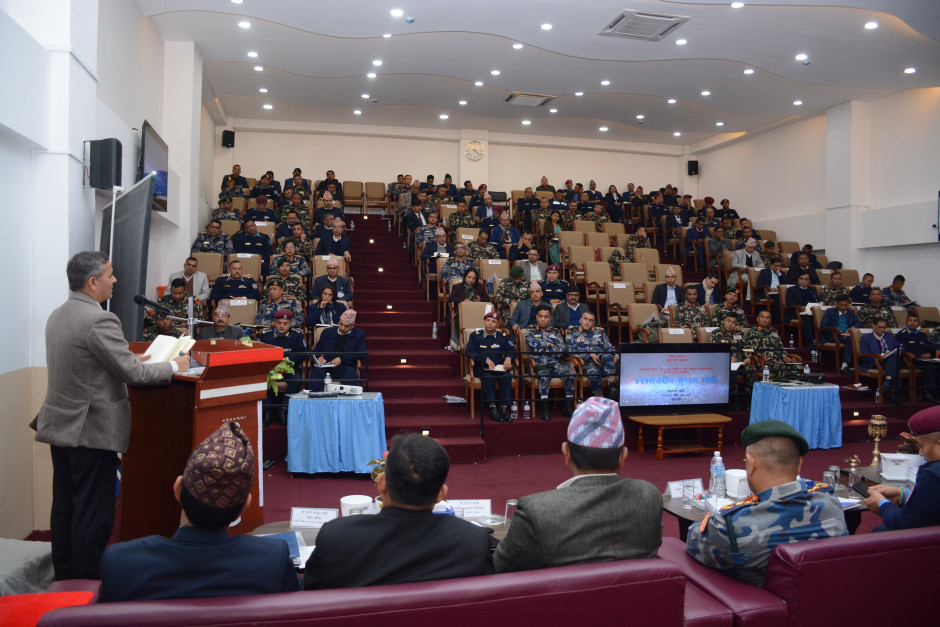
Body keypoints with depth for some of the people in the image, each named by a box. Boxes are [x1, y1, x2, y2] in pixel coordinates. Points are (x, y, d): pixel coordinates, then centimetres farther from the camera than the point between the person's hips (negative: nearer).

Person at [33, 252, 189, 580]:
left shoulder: (57, 316, 8)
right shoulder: (100, 320, -21)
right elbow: (133, 374, -17)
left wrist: (129, 359, 19)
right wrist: (174, 365, -3)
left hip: (60, 425, 9)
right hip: (93, 431, -9)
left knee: (64, 506, 17)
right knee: (94, 515, 1)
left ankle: (65, 577, 29)